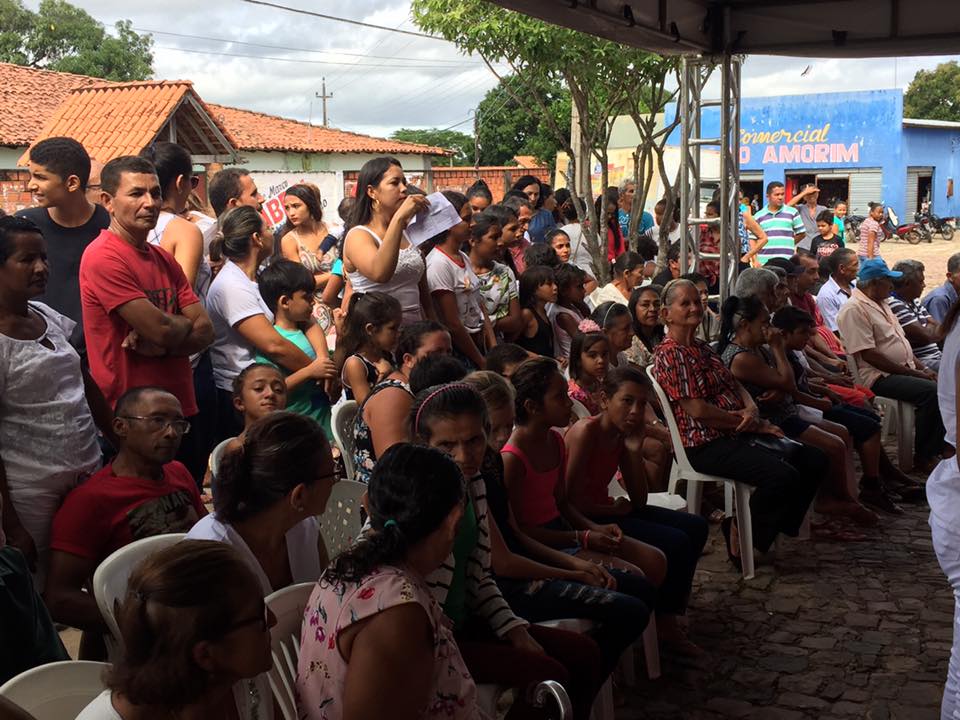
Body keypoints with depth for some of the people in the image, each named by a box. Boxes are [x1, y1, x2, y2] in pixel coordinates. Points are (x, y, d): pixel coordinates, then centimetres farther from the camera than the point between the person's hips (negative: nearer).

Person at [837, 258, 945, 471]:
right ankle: (923, 457, -13)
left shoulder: (880, 304, 19)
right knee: (931, 391, -27)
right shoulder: (854, 309, -13)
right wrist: (913, 373, -15)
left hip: (905, 371, 10)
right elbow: (868, 355, -19)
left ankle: (934, 451, -1)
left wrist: (922, 368, 8)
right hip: (880, 377, -9)